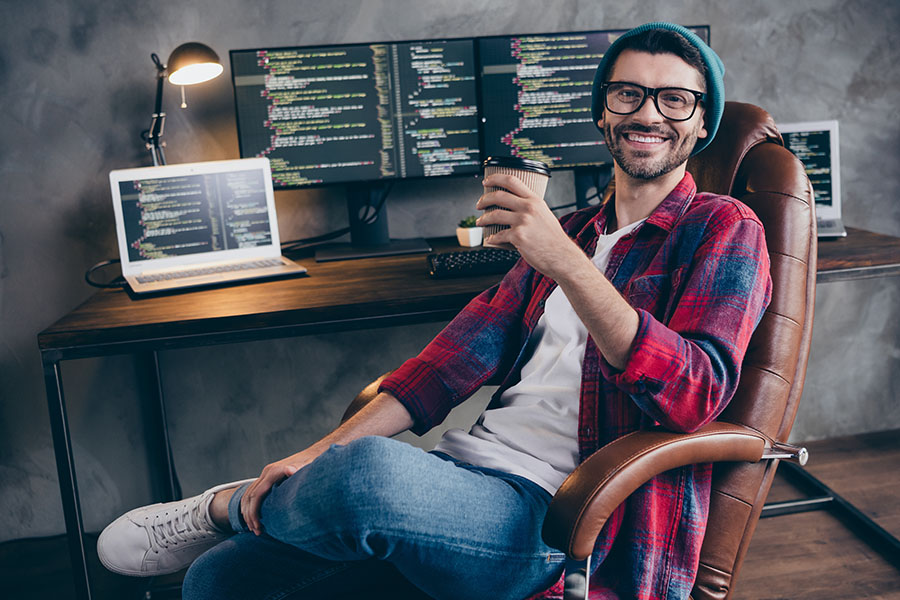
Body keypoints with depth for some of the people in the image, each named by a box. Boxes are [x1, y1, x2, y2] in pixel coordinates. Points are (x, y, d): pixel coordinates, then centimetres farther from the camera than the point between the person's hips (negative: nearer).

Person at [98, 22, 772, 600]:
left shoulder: (724, 229, 2)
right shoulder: (571, 230, 21)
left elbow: (696, 395, -16)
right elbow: (467, 350, 9)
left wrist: (565, 262, -25)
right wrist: (322, 452, -2)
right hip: (465, 476, 6)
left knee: (366, 473, -32)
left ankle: (228, 507, -1)